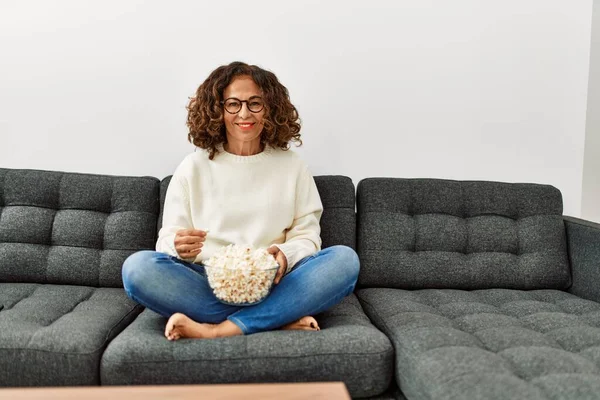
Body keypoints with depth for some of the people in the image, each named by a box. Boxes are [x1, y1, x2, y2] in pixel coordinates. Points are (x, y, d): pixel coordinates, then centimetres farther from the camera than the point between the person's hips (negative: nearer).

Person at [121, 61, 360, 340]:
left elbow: (307, 236, 6)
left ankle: (219, 330, -29)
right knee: (137, 266, -27)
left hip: (272, 286, 1)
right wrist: (179, 246, -19)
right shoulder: (193, 168, 7)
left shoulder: (292, 166, 9)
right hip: (207, 284, 0)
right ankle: (280, 319, -25)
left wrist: (285, 255, -17)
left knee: (344, 259, -25)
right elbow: (168, 237, 5)